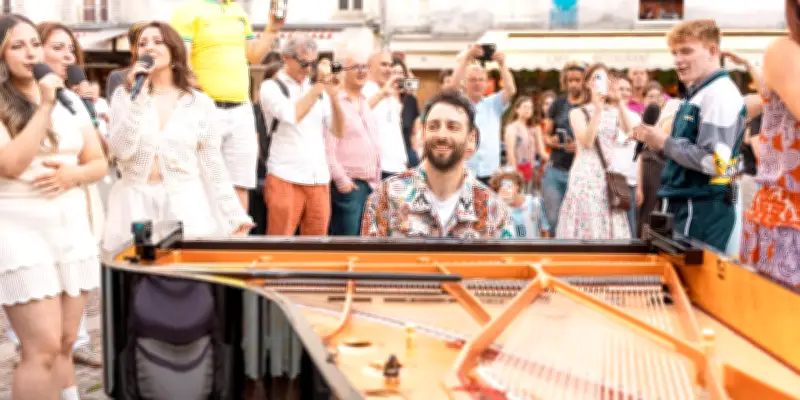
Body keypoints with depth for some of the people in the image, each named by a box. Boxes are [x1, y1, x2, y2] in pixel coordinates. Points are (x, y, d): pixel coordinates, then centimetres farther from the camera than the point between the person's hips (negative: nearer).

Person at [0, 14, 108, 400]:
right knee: (43, 348, -10)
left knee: (65, 344, 9)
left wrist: (74, 173, -9)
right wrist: (45, 106, -19)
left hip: (73, 225, 6)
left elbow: (99, 163, 13)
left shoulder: (69, 99, 11)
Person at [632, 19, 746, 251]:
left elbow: (714, 162, -23)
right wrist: (656, 141, 5)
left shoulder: (719, 95, -15)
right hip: (685, 205, 10)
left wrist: (665, 143, -14)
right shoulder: (697, 93, 15)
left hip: (704, 210, -10)